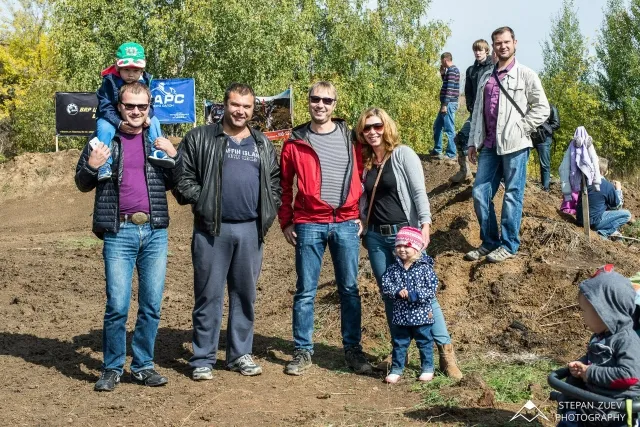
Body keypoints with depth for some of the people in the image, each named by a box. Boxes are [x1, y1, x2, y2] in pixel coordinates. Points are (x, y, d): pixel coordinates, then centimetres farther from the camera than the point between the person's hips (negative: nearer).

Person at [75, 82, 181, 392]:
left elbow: (173, 183, 16)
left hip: (155, 232, 2)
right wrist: (92, 166, -11)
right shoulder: (104, 139, 6)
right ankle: (112, 369, 12)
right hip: (119, 233, -2)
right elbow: (82, 184, 10)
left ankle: (143, 366, 19)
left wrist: (174, 156, -2)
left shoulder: (158, 140, 12)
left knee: (152, 305, 5)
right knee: (117, 306, -4)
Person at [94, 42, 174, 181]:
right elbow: (105, 108, -23)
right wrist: (119, 123, -39)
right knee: (104, 127, -33)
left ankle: (155, 151, -24)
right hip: (112, 118, -4)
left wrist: (146, 116, -32)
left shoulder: (145, 81, -9)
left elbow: (149, 104, -7)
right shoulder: (110, 81, -20)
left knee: (154, 121, -16)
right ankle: (104, 163, -35)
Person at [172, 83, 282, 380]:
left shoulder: (263, 145, 15)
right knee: (209, 295, 1)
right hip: (211, 229, -3)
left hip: (250, 230, 4)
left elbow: (275, 181, 17)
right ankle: (203, 359, 10)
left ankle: (240, 354, 22)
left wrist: (269, 212, 5)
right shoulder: (200, 138, 2)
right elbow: (182, 177, -1)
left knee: (245, 295, 10)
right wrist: (201, 201, -11)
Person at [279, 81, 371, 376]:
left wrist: (362, 215, 5)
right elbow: (284, 185, 8)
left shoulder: (349, 138, 7)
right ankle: (303, 351, 14)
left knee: (349, 289, 7)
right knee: (305, 291, 4)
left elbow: (361, 178, 11)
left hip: (346, 223, 1)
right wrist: (286, 222, 4)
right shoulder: (295, 142, 3)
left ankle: (353, 349, 18)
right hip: (309, 225, -1)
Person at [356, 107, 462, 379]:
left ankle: (446, 351, -1)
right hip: (376, 237, 5)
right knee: (390, 296, 8)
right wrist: (362, 228, 11)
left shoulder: (403, 155, -3)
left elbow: (419, 192, -9)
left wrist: (425, 225, -18)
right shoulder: (365, 162, 12)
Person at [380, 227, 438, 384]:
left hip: (421, 314, -3)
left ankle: (427, 369, 25)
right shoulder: (393, 269, 0)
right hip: (400, 316, 3)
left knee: (424, 342, 11)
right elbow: (385, 286, -4)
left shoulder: (425, 268, -10)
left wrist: (413, 295, -23)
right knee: (399, 343, 12)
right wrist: (397, 292, -23)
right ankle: (396, 370, 22)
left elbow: (432, 289, -14)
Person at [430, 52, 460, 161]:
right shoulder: (451, 70, 17)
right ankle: (437, 150, 24)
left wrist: (445, 105, -22)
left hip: (449, 103, -11)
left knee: (449, 129, -7)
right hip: (448, 103, 11)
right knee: (437, 126, 17)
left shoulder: (452, 70, -14)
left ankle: (451, 154, -4)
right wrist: (442, 74, 16)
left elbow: (449, 89, -20)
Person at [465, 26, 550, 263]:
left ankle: (509, 246, 9)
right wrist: (473, 142, 14)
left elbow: (542, 109, -2)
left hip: (514, 145, -5)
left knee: (512, 196, 0)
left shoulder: (526, 75, 1)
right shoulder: (486, 78, 17)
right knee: (480, 194, 4)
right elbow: (477, 112, 19)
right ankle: (489, 242, 17)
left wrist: (519, 128, -9)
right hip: (489, 145, 5)